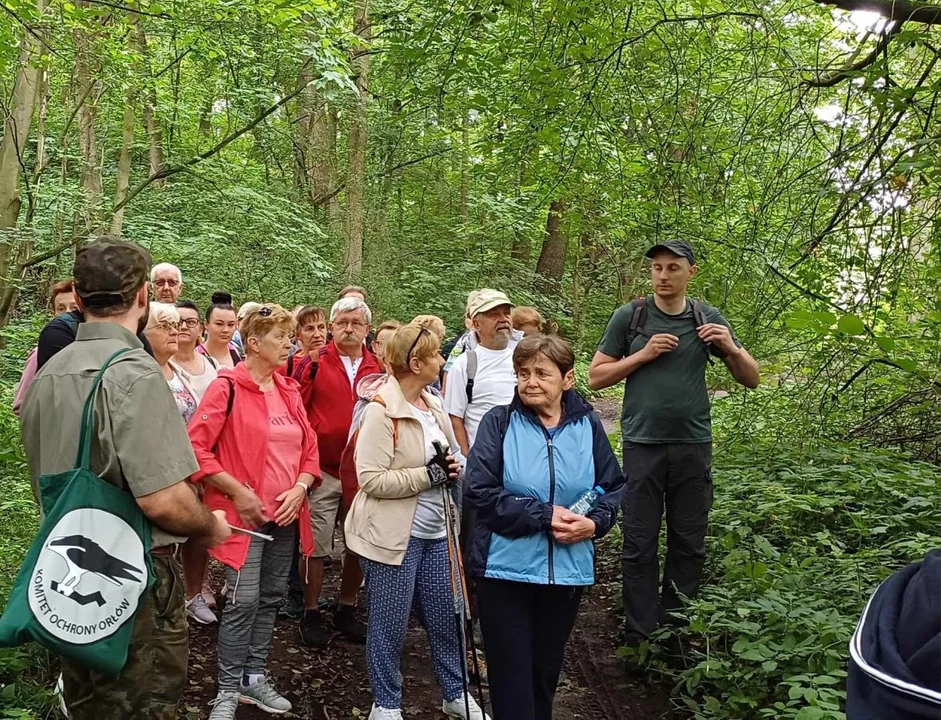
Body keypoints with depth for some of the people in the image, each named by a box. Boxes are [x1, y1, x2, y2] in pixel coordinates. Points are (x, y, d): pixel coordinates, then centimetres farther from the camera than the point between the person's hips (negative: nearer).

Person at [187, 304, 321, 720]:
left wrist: (300, 488, -5)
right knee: (243, 601, -7)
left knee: (271, 598, 13)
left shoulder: (289, 390, 9)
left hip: (286, 513, 7)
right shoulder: (229, 387, -12)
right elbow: (195, 447, -16)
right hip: (245, 513, -7)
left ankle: (254, 678, 27)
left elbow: (310, 448, 13)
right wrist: (238, 491, -17)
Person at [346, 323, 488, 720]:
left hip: (436, 532, 7)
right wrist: (428, 475, -23)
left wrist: (451, 469, -1)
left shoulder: (433, 405, 8)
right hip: (393, 535, -7)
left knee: (447, 617, 15)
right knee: (390, 625, 7)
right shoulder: (381, 411, -17)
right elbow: (371, 478, -22)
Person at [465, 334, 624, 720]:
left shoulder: (588, 425, 0)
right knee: (511, 675, 5)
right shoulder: (499, 422, -8)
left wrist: (594, 523, -14)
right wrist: (544, 516, -21)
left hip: (568, 571, 3)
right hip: (506, 569, -3)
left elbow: (613, 488, 7)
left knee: (547, 671, 20)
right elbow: (480, 491, -15)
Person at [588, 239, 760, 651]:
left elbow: (751, 380, 9)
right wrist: (643, 355, -10)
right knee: (640, 545, 2)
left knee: (689, 544, 8)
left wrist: (730, 348, -11)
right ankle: (639, 638, 12)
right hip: (642, 444, -2)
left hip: (693, 445, 2)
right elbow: (596, 377, 1)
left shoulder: (708, 319, 5)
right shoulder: (629, 317, 1)